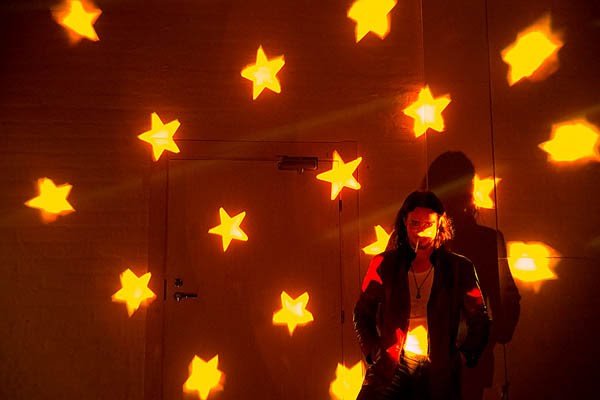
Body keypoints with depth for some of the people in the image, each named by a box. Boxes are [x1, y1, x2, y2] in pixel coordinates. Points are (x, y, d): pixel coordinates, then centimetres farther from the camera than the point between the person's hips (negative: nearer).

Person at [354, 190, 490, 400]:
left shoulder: (459, 267, 5)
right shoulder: (384, 263, 5)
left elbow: (479, 320, 13)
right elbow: (362, 314, 11)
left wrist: (464, 355, 5)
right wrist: (375, 353, 2)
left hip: (439, 373, 0)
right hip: (391, 367, 0)